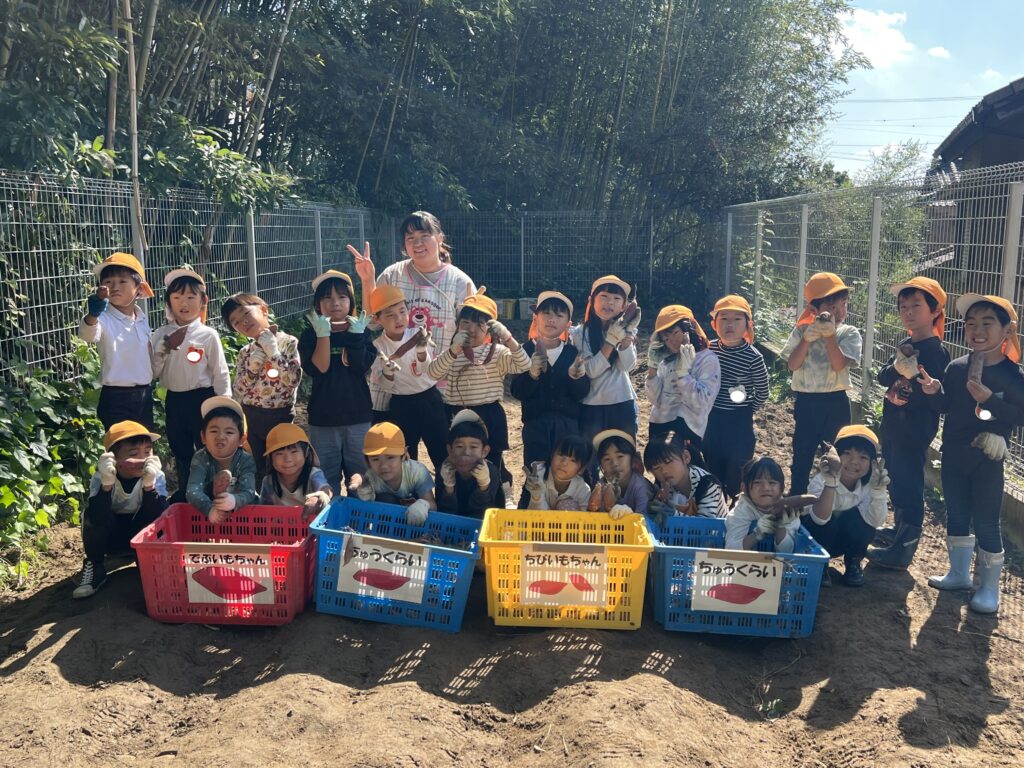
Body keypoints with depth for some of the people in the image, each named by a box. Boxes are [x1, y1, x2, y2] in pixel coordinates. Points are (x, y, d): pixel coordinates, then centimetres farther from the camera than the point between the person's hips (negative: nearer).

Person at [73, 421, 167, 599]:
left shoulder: (156, 476, -21)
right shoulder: (100, 478, -23)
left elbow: (157, 517, -32)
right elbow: (97, 519, -36)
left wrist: (149, 484, -45)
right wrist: (107, 484, -48)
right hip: (109, 535, 0)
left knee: (161, 516, -30)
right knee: (92, 515, -30)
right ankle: (94, 567, -8)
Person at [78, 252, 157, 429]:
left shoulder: (142, 318, 6)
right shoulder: (104, 317, -14)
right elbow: (87, 334, -36)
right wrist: (93, 313, -56)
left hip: (144, 395, 6)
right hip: (116, 398, -6)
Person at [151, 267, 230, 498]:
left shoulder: (208, 335, -8)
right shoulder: (161, 335, 2)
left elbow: (221, 375, -6)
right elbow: (152, 373, 1)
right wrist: (165, 347, -13)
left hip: (202, 398, -4)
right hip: (174, 400, 4)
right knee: (180, 452, 18)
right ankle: (184, 494, 35)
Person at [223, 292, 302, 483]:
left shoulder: (288, 342, -7)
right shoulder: (245, 352, 6)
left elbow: (293, 380, -19)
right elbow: (237, 393, -1)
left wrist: (272, 351, -17)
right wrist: (252, 366, -13)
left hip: (280, 417, -4)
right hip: (251, 418, 4)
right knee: (258, 470, 11)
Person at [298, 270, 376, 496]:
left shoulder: (362, 332, 3)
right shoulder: (310, 335, 1)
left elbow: (361, 366, -13)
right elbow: (318, 369, -15)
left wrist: (355, 335, -17)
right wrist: (323, 334, -18)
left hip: (358, 417, 0)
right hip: (322, 419, 0)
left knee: (361, 477, 9)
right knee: (326, 479, 9)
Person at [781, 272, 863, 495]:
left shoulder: (849, 333, -5)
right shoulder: (802, 331, -2)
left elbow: (839, 365, -18)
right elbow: (793, 365, -11)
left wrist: (829, 334, -26)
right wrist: (807, 339, -23)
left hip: (836, 402, -1)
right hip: (806, 402, 1)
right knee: (802, 456, 11)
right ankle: (796, 499, 25)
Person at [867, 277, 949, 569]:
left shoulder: (935, 351, -15)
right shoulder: (905, 345, 10)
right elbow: (882, 377, -1)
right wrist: (896, 368, -19)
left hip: (915, 430, -8)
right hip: (892, 424, 9)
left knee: (909, 484, -4)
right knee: (894, 478, 20)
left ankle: (903, 549, 3)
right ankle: (900, 529, 38)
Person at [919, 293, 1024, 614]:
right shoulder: (956, 367, 0)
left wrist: (990, 399, -26)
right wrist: (935, 391, -14)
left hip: (987, 460, -5)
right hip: (953, 454, 5)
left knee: (986, 522, 3)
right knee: (956, 514, 16)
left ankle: (988, 588, 18)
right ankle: (959, 573, 33)